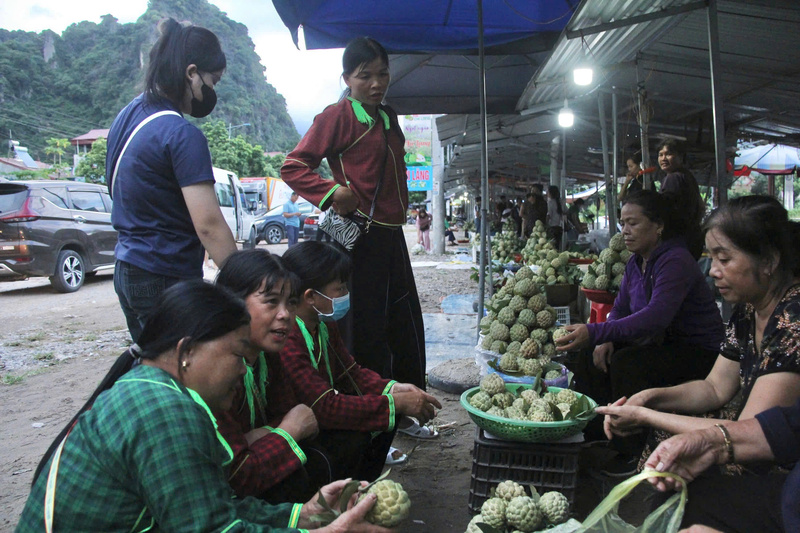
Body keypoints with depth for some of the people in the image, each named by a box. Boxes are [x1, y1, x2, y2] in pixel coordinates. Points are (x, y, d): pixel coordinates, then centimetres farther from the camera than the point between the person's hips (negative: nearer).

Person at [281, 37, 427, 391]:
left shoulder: (388, 117, 18)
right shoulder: (339, 116, -6)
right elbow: (293, 167, -10)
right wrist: (333, 192, -22)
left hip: (392, 234, 9)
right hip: (360, 238, -8)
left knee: (407, 327, 15)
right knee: (366, 329, -2)